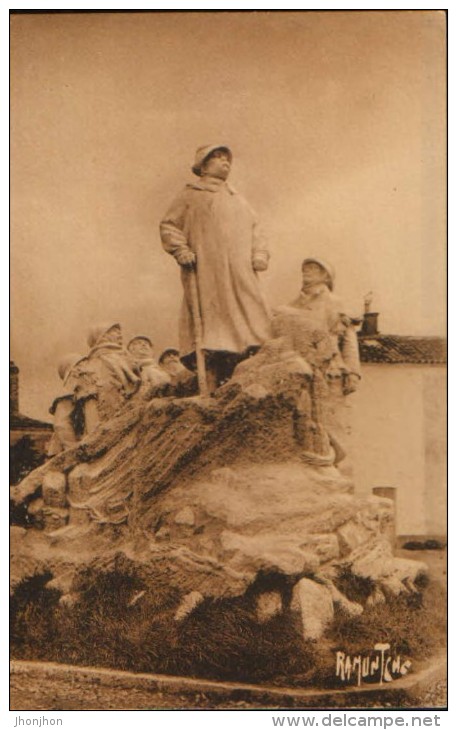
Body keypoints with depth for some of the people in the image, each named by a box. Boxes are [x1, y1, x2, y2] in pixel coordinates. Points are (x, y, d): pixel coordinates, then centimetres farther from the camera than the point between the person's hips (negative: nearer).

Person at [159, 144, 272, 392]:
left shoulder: (238, 200, 29)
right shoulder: (191, 196, 11)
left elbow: (255, 230, 27)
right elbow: (168, 225, 5)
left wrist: (259, 255, 9)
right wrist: (181, 251, -11)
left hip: (240, 276, 6)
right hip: (206, 273, -6)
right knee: (210, 325, -13)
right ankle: (210, 388, -12)